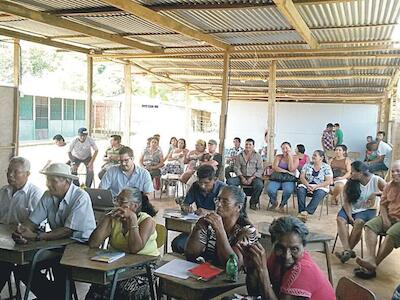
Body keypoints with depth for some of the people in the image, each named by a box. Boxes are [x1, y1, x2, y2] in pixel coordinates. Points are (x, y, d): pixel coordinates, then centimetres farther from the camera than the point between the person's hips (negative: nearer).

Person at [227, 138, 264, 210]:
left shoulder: (257, 156, 6)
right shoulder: (240, 156, 12)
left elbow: (260, 169, -1)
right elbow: (237, 168, 6)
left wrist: (251, 178, -14)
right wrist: (242, 177, -12)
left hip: (254, 177, -2)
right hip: (242, 177, 2)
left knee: (259, 185, -35)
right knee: (230, 181, -25)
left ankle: (253, 202, -11)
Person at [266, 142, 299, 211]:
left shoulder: (295, 158, 7)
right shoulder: (278, 157, 13)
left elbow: (291, 169, -10)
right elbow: (274, 167, -2)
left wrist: (290, 156, -7)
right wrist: (285, 171, -12)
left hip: (289, 179, -2)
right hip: (276, 178, 2)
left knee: (288, 190, -36)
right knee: (270, 189, -29)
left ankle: (282, 204, -5)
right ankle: (274, 202, 4)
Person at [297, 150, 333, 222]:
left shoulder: (326, 167, 0)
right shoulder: (307, 165, 9)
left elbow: (329, 181, -9)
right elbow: (302, 177, 3)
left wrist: (316, 186, -20)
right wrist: (307, 185, -17)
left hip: (321, 187, -3)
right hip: (307, 186, 3)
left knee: (319, 193, -36)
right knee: (300, 190, -29)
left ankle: (307, 211, -47)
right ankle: (301, 212, -39)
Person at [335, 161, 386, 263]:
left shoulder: (377, 180, -4)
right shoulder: (350, 183, 2)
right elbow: (346, 201, -4)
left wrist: (376, 193, -16)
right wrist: (349, 216, -18)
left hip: (367, 210, -3)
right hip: (351, 209, 3)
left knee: (358, 222, -35)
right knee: (340, 219, -29)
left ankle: (347, 250, -25)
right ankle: (347, 250, -38)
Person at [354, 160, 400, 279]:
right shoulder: (389, 186, 12)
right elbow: (383, 204, 15)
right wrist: (385, 219, -3)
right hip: (389, 216, 7)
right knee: (370, 226, -16)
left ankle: (374, 266, -31)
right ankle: (370, 259, -32)